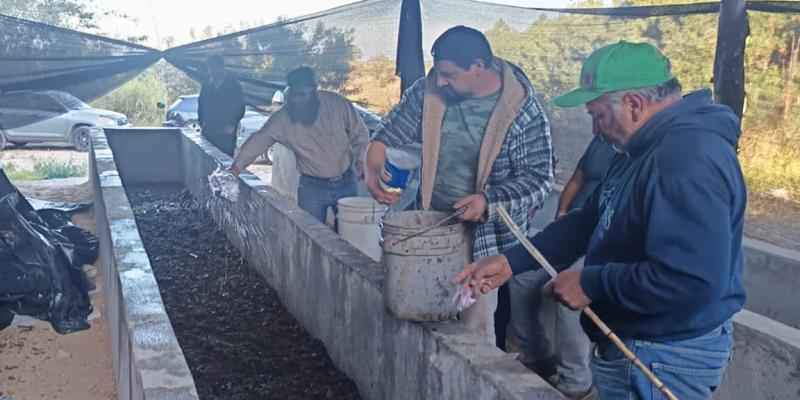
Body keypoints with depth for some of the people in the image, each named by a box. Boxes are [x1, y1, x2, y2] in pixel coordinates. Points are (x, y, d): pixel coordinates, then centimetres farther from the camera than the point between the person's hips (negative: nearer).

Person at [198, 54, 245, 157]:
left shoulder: (233, 85, 1)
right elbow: (201, 106, 20)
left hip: (226, 133, -4)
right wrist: (202, 123, 8)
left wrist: (232, 125, -10)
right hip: (208, 133, 4)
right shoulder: (206, 86, 14)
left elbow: (240, 108, -1)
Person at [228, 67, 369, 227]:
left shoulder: (338, 104, -9)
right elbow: (259, 140, -7)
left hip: (346, 182, 1)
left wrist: (361, 160, -8)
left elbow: (359, 134, 1)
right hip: (312, 186, -1)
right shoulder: (282, 118, -10)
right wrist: (237, 166, -15)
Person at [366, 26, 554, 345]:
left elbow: (539, 178, -14)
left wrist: (489, 201, -29)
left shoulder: (522, 111, -16)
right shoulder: (429, 91, -3)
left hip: (487, 238, -4)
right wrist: (372, 170, -15)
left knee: (476, 329, 0)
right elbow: (389, 133, 4)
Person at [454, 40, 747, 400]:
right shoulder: (641, 150, 8)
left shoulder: (689, 159, -27)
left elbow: (692, 281, -35)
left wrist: (592, 284, -23)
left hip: (663, 359, -9)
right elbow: (589, 221, 11)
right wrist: (510, 262, 2)